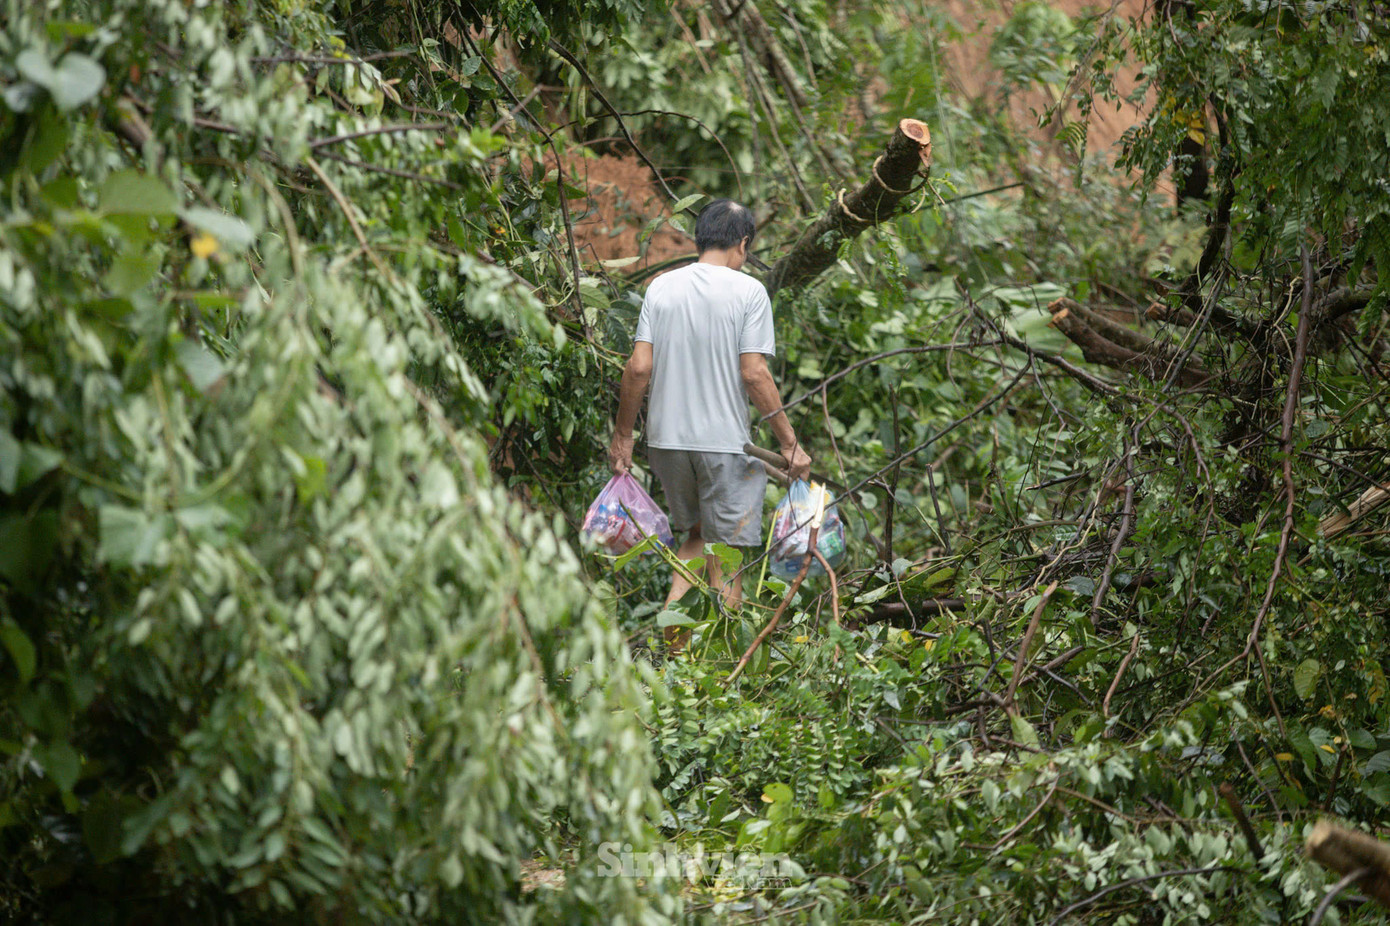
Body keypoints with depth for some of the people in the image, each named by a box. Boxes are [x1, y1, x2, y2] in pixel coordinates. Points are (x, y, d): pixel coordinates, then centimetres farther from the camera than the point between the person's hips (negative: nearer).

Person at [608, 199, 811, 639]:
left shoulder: (661, 287, 5)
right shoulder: (748, 292, -7)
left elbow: (638, 368, 0)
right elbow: (754, 374, -12)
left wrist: (622, 435, 9)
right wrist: (790, 443, -6)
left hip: (666, 437, 4)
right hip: (724, 441, -4)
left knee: (697, 533, 22)